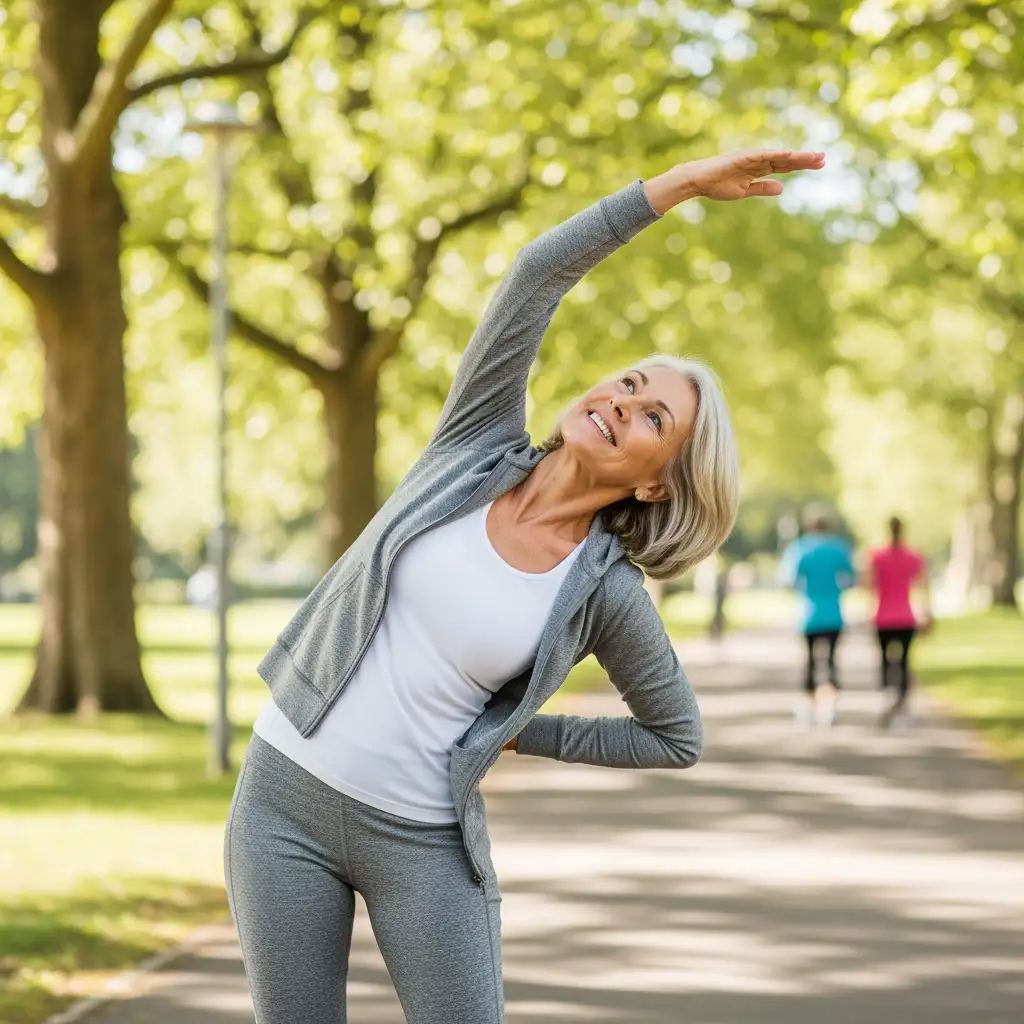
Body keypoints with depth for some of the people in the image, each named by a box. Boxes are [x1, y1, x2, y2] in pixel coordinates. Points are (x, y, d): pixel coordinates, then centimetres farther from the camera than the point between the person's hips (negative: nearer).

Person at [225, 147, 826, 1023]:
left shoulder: (609, 595, -7)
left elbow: (678, 739, 6)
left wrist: (520, 736, 2)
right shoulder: (480, 445, -2)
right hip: (288, 795, 2)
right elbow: (539, 275, -11)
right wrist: (683, 183, -16)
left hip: (422, 840, -2)